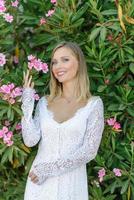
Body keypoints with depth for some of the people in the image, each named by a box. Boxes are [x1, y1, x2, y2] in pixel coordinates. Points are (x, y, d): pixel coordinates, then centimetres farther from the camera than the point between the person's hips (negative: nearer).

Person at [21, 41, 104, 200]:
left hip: (70, 183, -3)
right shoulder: (44, 102, 5)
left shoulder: (93, 104, -5)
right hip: (39, 182, 3)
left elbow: (89, 151, -12)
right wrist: (27, 102, -8)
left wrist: (49, 169, -15)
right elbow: (30, 140, -5)